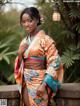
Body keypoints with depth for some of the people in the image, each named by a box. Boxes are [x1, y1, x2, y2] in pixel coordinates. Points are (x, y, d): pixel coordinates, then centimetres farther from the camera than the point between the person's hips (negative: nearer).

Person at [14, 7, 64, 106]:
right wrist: (20, 53, -6)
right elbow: (20, 65, 14)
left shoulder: (45, 39, -11)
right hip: (26, 83, 6)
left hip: (39, 82, -6)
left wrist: (44, 85, -21)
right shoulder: (24, 41, 9)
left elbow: (54, 63, -15)